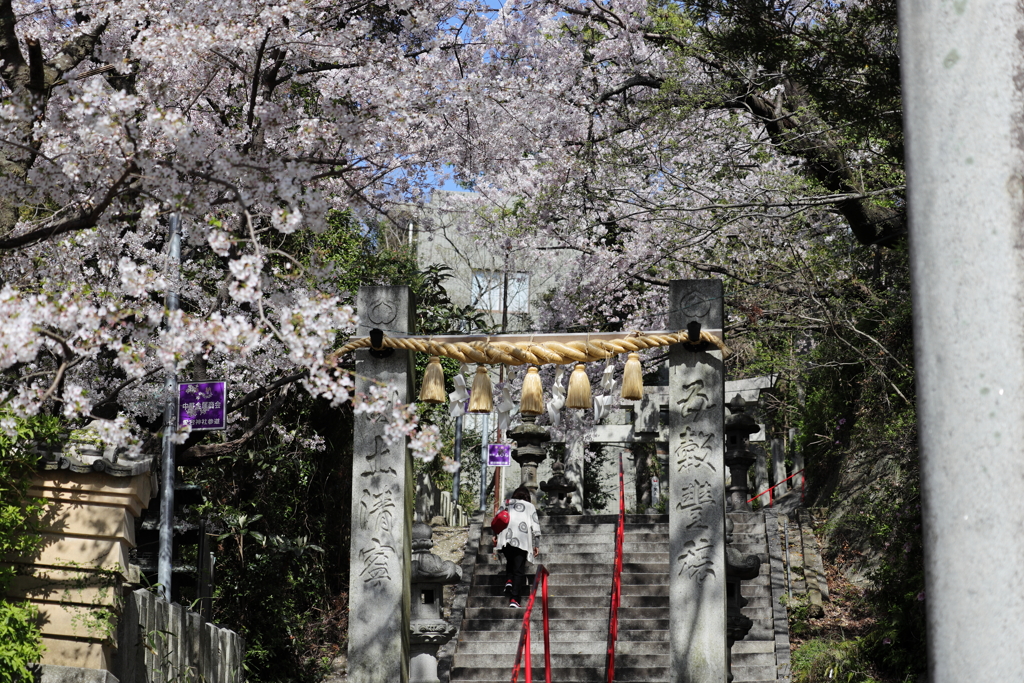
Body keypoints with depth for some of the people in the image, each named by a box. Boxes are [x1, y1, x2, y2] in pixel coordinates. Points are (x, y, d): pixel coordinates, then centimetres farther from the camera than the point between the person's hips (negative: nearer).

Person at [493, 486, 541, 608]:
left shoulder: (506, 504, 21)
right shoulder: (530, 506, 18)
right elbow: (535, 526, 10)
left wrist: (496, 536, 15)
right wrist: (537, 545, 9)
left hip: (505, 539, 2)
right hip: (521, 541, -2)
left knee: (510, 562, 25)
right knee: (519, 570, -1)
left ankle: (508, 580, -4)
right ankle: (514, 599, -12)